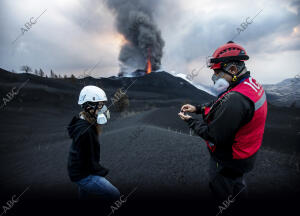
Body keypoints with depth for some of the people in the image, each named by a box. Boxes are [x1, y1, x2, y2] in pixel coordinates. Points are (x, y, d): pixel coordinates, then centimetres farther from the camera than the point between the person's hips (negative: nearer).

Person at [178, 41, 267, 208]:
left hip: (227, 163, -9)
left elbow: (214, 136, -30)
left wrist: (190, 121, -17)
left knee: (222, 195, 18)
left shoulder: (235, 100, -37)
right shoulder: (251, 84, -4)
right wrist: (198, 108, -3)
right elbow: (220, 105, 6)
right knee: (238, 188, 35)